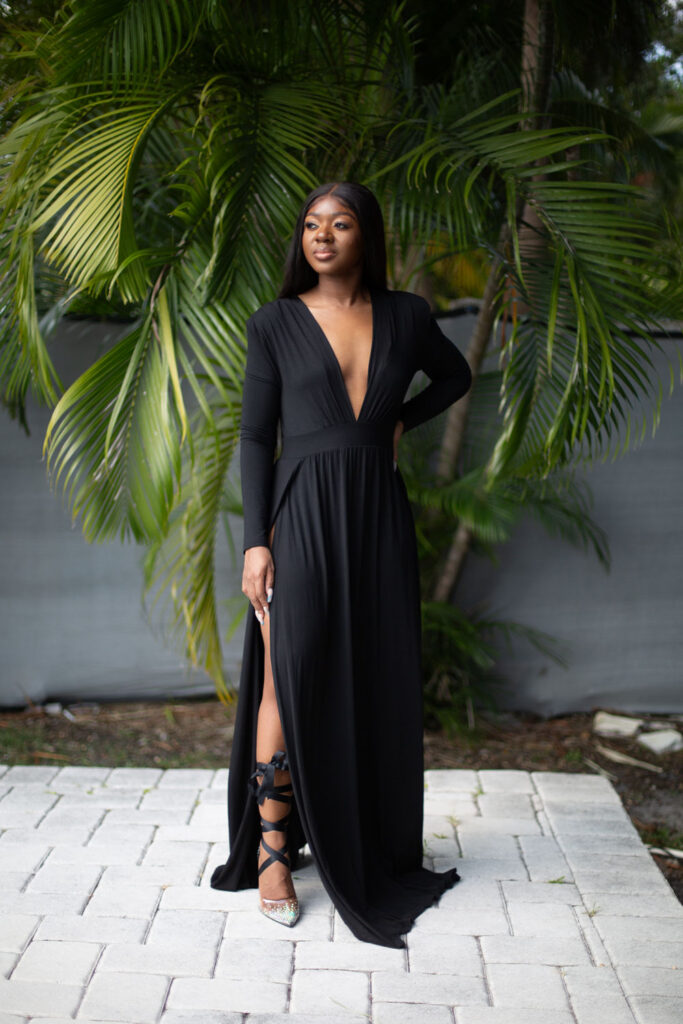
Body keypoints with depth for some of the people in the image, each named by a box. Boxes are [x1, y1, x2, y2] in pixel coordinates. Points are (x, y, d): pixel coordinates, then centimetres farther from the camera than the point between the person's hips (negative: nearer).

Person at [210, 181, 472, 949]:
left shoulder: (405, 315, 8)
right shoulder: (275, 323, 2)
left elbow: (455, 375, 26)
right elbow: (255, 436, 0)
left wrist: (401, 420, 8)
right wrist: (256, 541, -8)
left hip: (378, 517, 3)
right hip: (302, 514, -3)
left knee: (378, 684, 6)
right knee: (290, 682, -7)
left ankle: (377, 850, 19)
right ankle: (273, 849, 3)